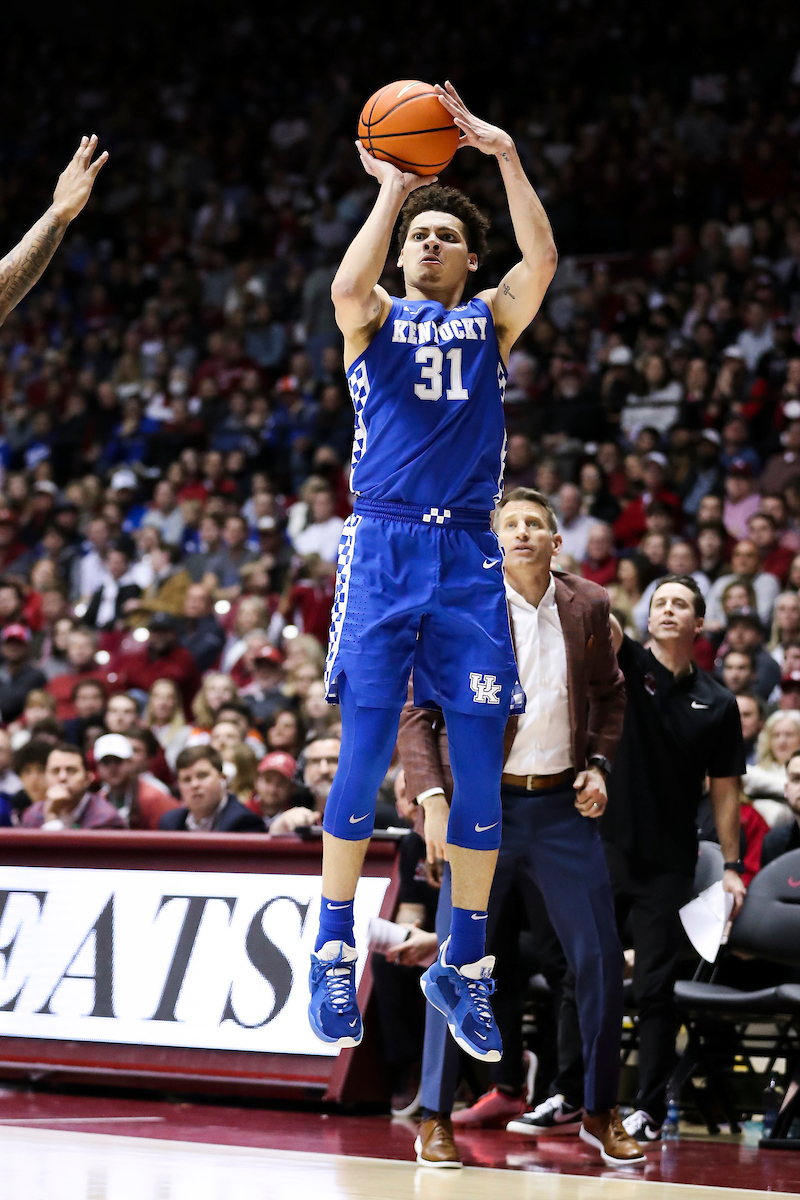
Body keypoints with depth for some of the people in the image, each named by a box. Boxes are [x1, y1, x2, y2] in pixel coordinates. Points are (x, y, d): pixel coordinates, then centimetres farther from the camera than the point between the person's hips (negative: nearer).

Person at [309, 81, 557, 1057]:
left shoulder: (492, 320, 14)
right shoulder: (376, 319, 10)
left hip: (469, 556, 2)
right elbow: (348, 287, -16)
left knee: (479, 767, -1)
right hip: (384, 546, -2)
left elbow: (543, 261, -7)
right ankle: (335, 959, 0)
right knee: (363, 757, -7)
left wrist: (504, 154, -11)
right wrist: (389, 190, -10)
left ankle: (464, 967, 8)